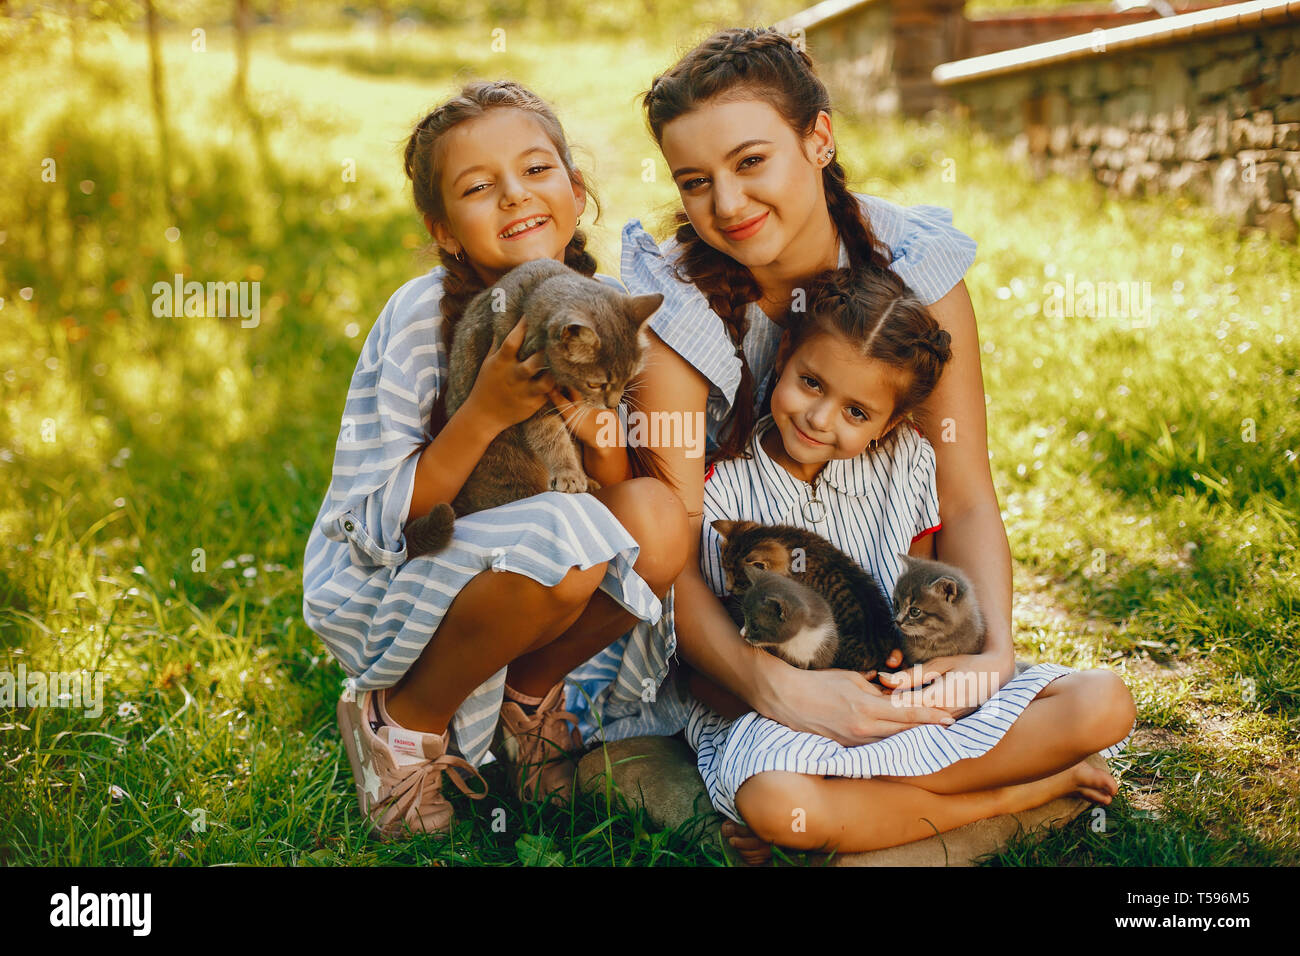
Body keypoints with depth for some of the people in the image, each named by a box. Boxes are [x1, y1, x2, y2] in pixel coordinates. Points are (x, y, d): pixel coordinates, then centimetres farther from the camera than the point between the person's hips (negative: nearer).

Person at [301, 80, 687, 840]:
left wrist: (603, 434, -25)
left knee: (658, 520, -23)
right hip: (376, 585, -5)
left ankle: (527, 690, 5)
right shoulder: (423, 317, -20)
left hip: (519, 581, 5)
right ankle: (403, 719, -6)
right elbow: (374, 522, -20)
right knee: (565, 536, -33)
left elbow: (620, 498, -3)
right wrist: (484, 415, -33)